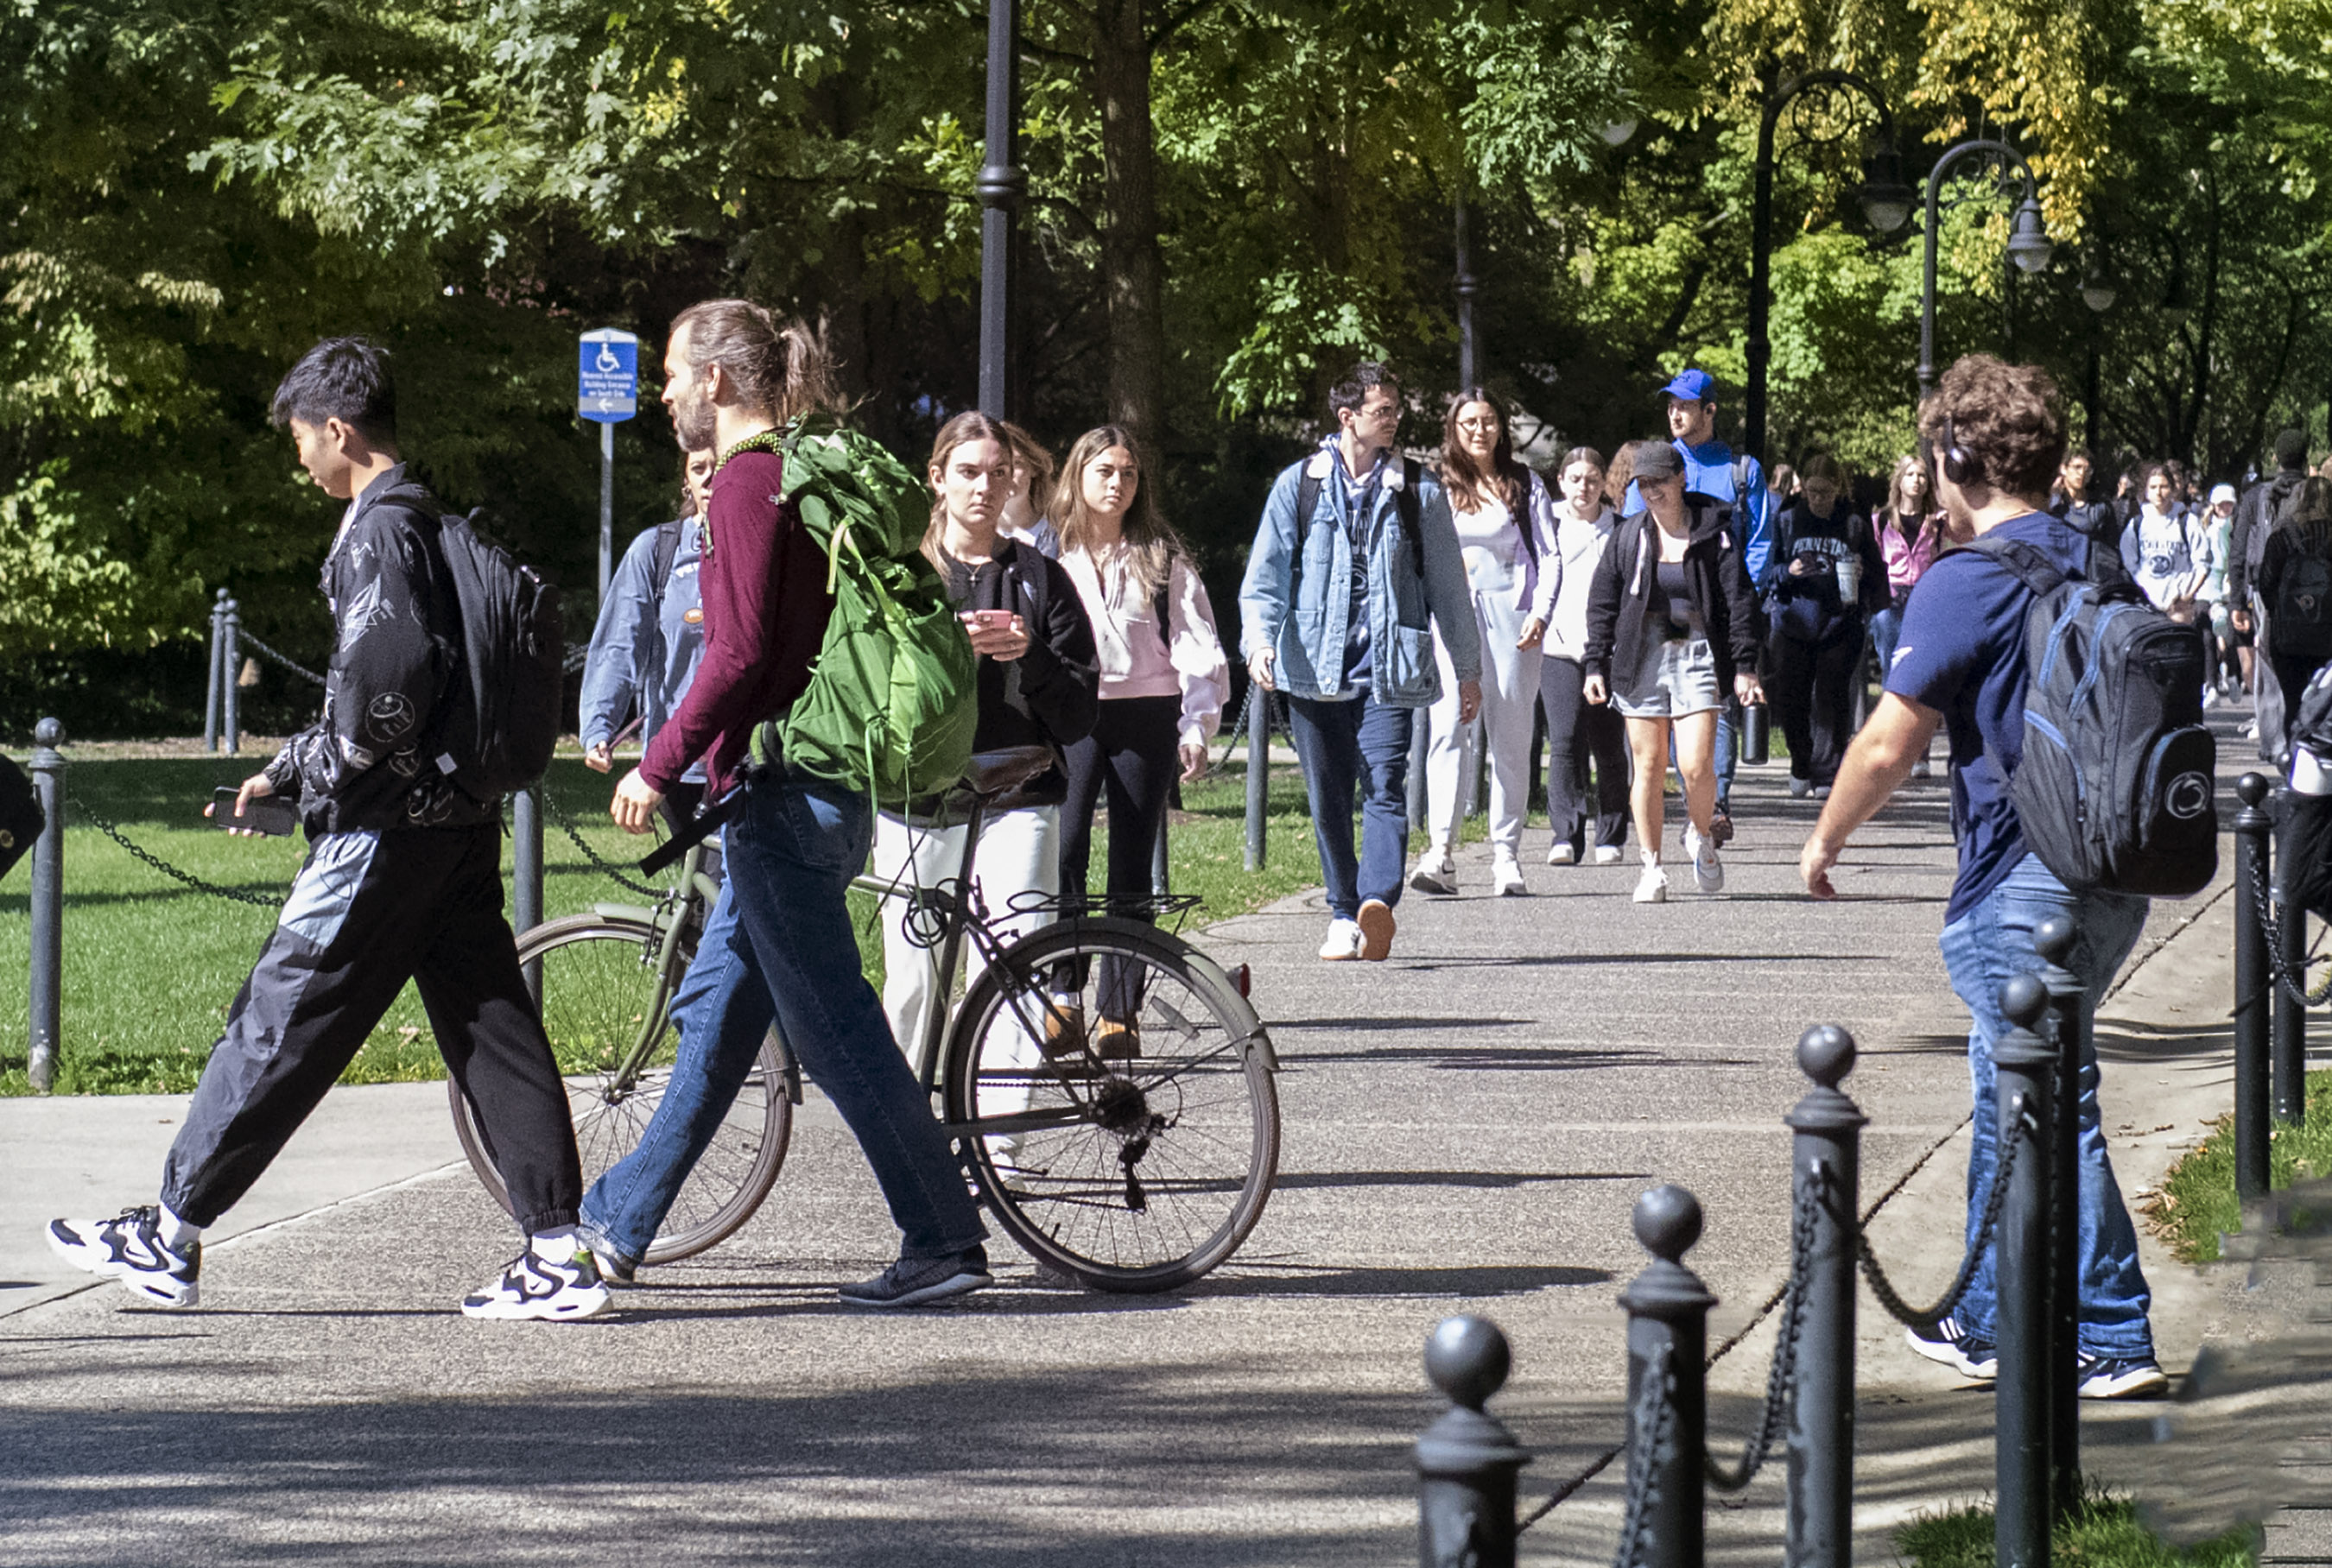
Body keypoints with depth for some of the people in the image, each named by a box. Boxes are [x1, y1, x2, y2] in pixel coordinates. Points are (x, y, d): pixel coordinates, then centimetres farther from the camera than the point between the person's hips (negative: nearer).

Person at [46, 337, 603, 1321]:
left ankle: (171, 1238, 4)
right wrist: (293, 771, 24)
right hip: (464, 822, 9)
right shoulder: (437, 523, 16)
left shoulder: (379, 531, -13)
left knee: (280, 1023, -2)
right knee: (491, 1030, 5)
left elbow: (383, 686, -24)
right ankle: (559, 1252, 1)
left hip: (390, 827, -9)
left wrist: (307, 770, -9)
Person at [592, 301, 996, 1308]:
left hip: (781, 797, -10)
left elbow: (740, 655, -22)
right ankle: (618, 1221, 25)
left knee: (833, 1029, -7)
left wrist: (657, 766, -16)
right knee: (716, 1010, 16)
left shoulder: (750, 481, -14)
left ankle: (945, 1244, -7)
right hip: (804, 795, 10)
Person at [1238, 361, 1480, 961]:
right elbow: (1266, 572, 6)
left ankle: (1377, 904, -32)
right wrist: (1259, 638, -12)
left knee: (1384, 786, -17)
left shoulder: (1418, 490, 9)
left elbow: (1447, 584, 14)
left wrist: (1469, 669, 14)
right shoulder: (1298, 485, 8)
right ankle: (1344, 917, 16)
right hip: (1314, 666, 1)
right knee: (1327, 798, 6)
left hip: (1389, 666, -1)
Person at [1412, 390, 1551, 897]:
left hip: (1509, 615, 0)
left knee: (1511, 738, 0)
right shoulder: (1435, 488, 12)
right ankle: (1440, 854, -23)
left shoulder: (1525, 485, 10)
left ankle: (1506, 857, 5)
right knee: (1449, 728, -14)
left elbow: (1549, 556, 4)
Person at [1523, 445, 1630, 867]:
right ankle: (1566, 836, -12)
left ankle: (1610, 836, 13)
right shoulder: (1548, 525, 9)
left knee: (1609, 746, 2)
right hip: (1559, 647, -1)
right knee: (1565, 743, -12)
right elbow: (1544, 577, 2)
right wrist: (1537, 616, -15)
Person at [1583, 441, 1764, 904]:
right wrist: (1596, 665, 6)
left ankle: (1701, 840, 18)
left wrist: (1744, 665, -5)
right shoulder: (1627, 537, 7)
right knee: (1648, 768, 2)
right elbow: (1602, 606, 12)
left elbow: (1739, 602, 1)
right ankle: (1651, 868, 10)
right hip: (1641, 655, 2)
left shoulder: (1714, 534, 0)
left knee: (1696, 766, -11)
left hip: (1698, 656, -2)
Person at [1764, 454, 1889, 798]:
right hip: (1793, 624, 1)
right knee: (1788, 700, -2)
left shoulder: (1855, 524, 7)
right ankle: (1801, 766, 19)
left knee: (1832, 698, -6)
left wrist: (1862, 574, -9)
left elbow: (1877, 574, 13)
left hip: (1840, 624, -1)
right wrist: (1788, 573, -11)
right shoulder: (1787, 521, 9)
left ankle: (1827, 774, 0)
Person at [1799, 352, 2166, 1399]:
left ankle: (2113, 1341, -3)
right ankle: (1990, 1322, 27)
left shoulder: (1967, 583, -13)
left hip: (2022, 885, -8)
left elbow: (1888, 745, -12)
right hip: (2110, 871, 8)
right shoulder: (2095, 567, 11)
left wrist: (1826, 840, 4)